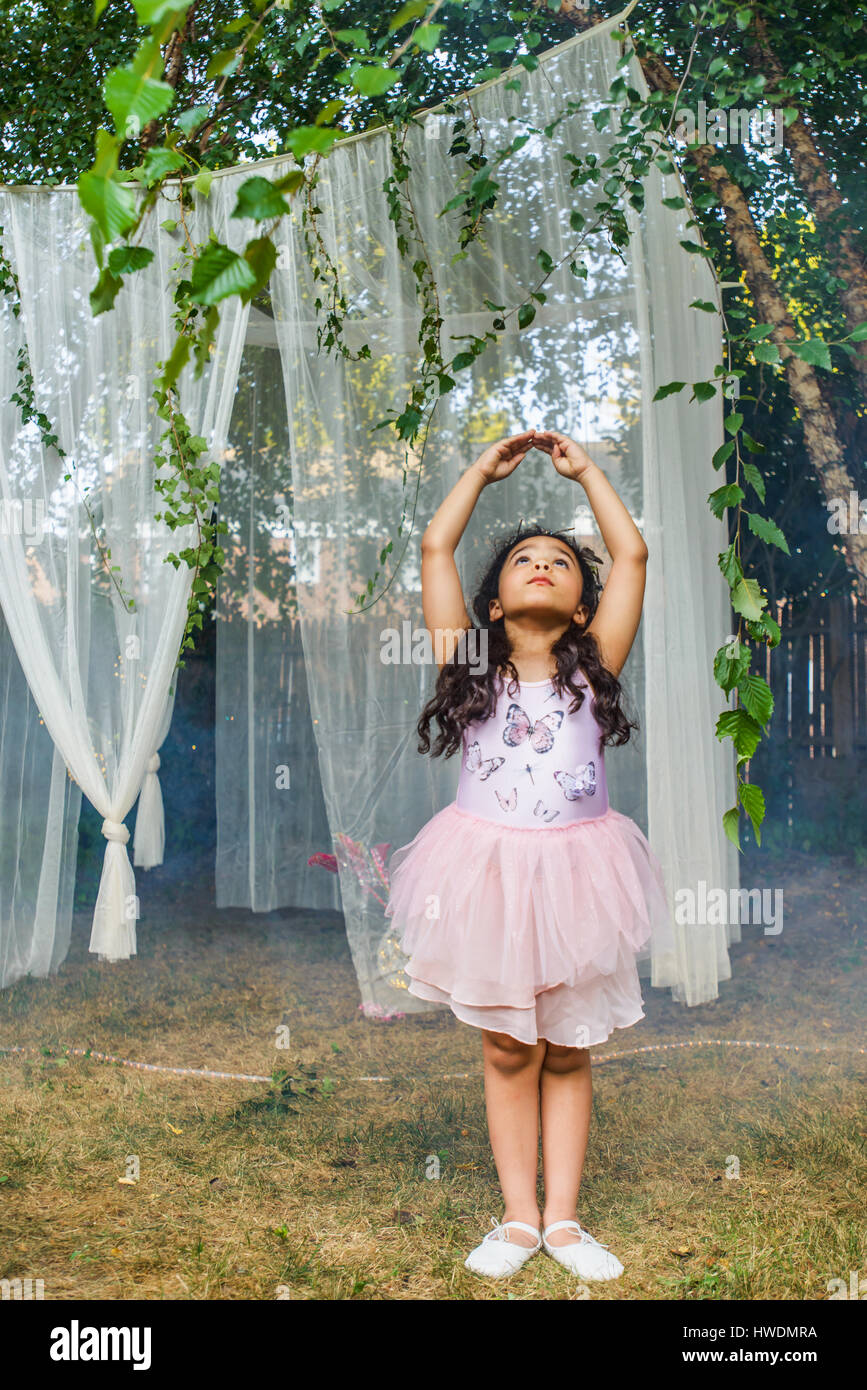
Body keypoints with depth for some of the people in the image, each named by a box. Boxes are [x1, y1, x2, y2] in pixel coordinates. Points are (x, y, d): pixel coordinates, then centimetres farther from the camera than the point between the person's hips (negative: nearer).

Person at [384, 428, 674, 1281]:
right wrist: (484, 470, 12)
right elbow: (435, 548, 2)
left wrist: (584, 469, 11)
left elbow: (632, 554, 2)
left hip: (573, 870, 1)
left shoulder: (593, 668, 3)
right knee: (509, 1052, 9)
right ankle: (518, 1217, 22)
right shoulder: (472, 668, 2)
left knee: (568, 1051, 11)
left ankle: (562, 1218, 23)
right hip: (489, 868, 0)